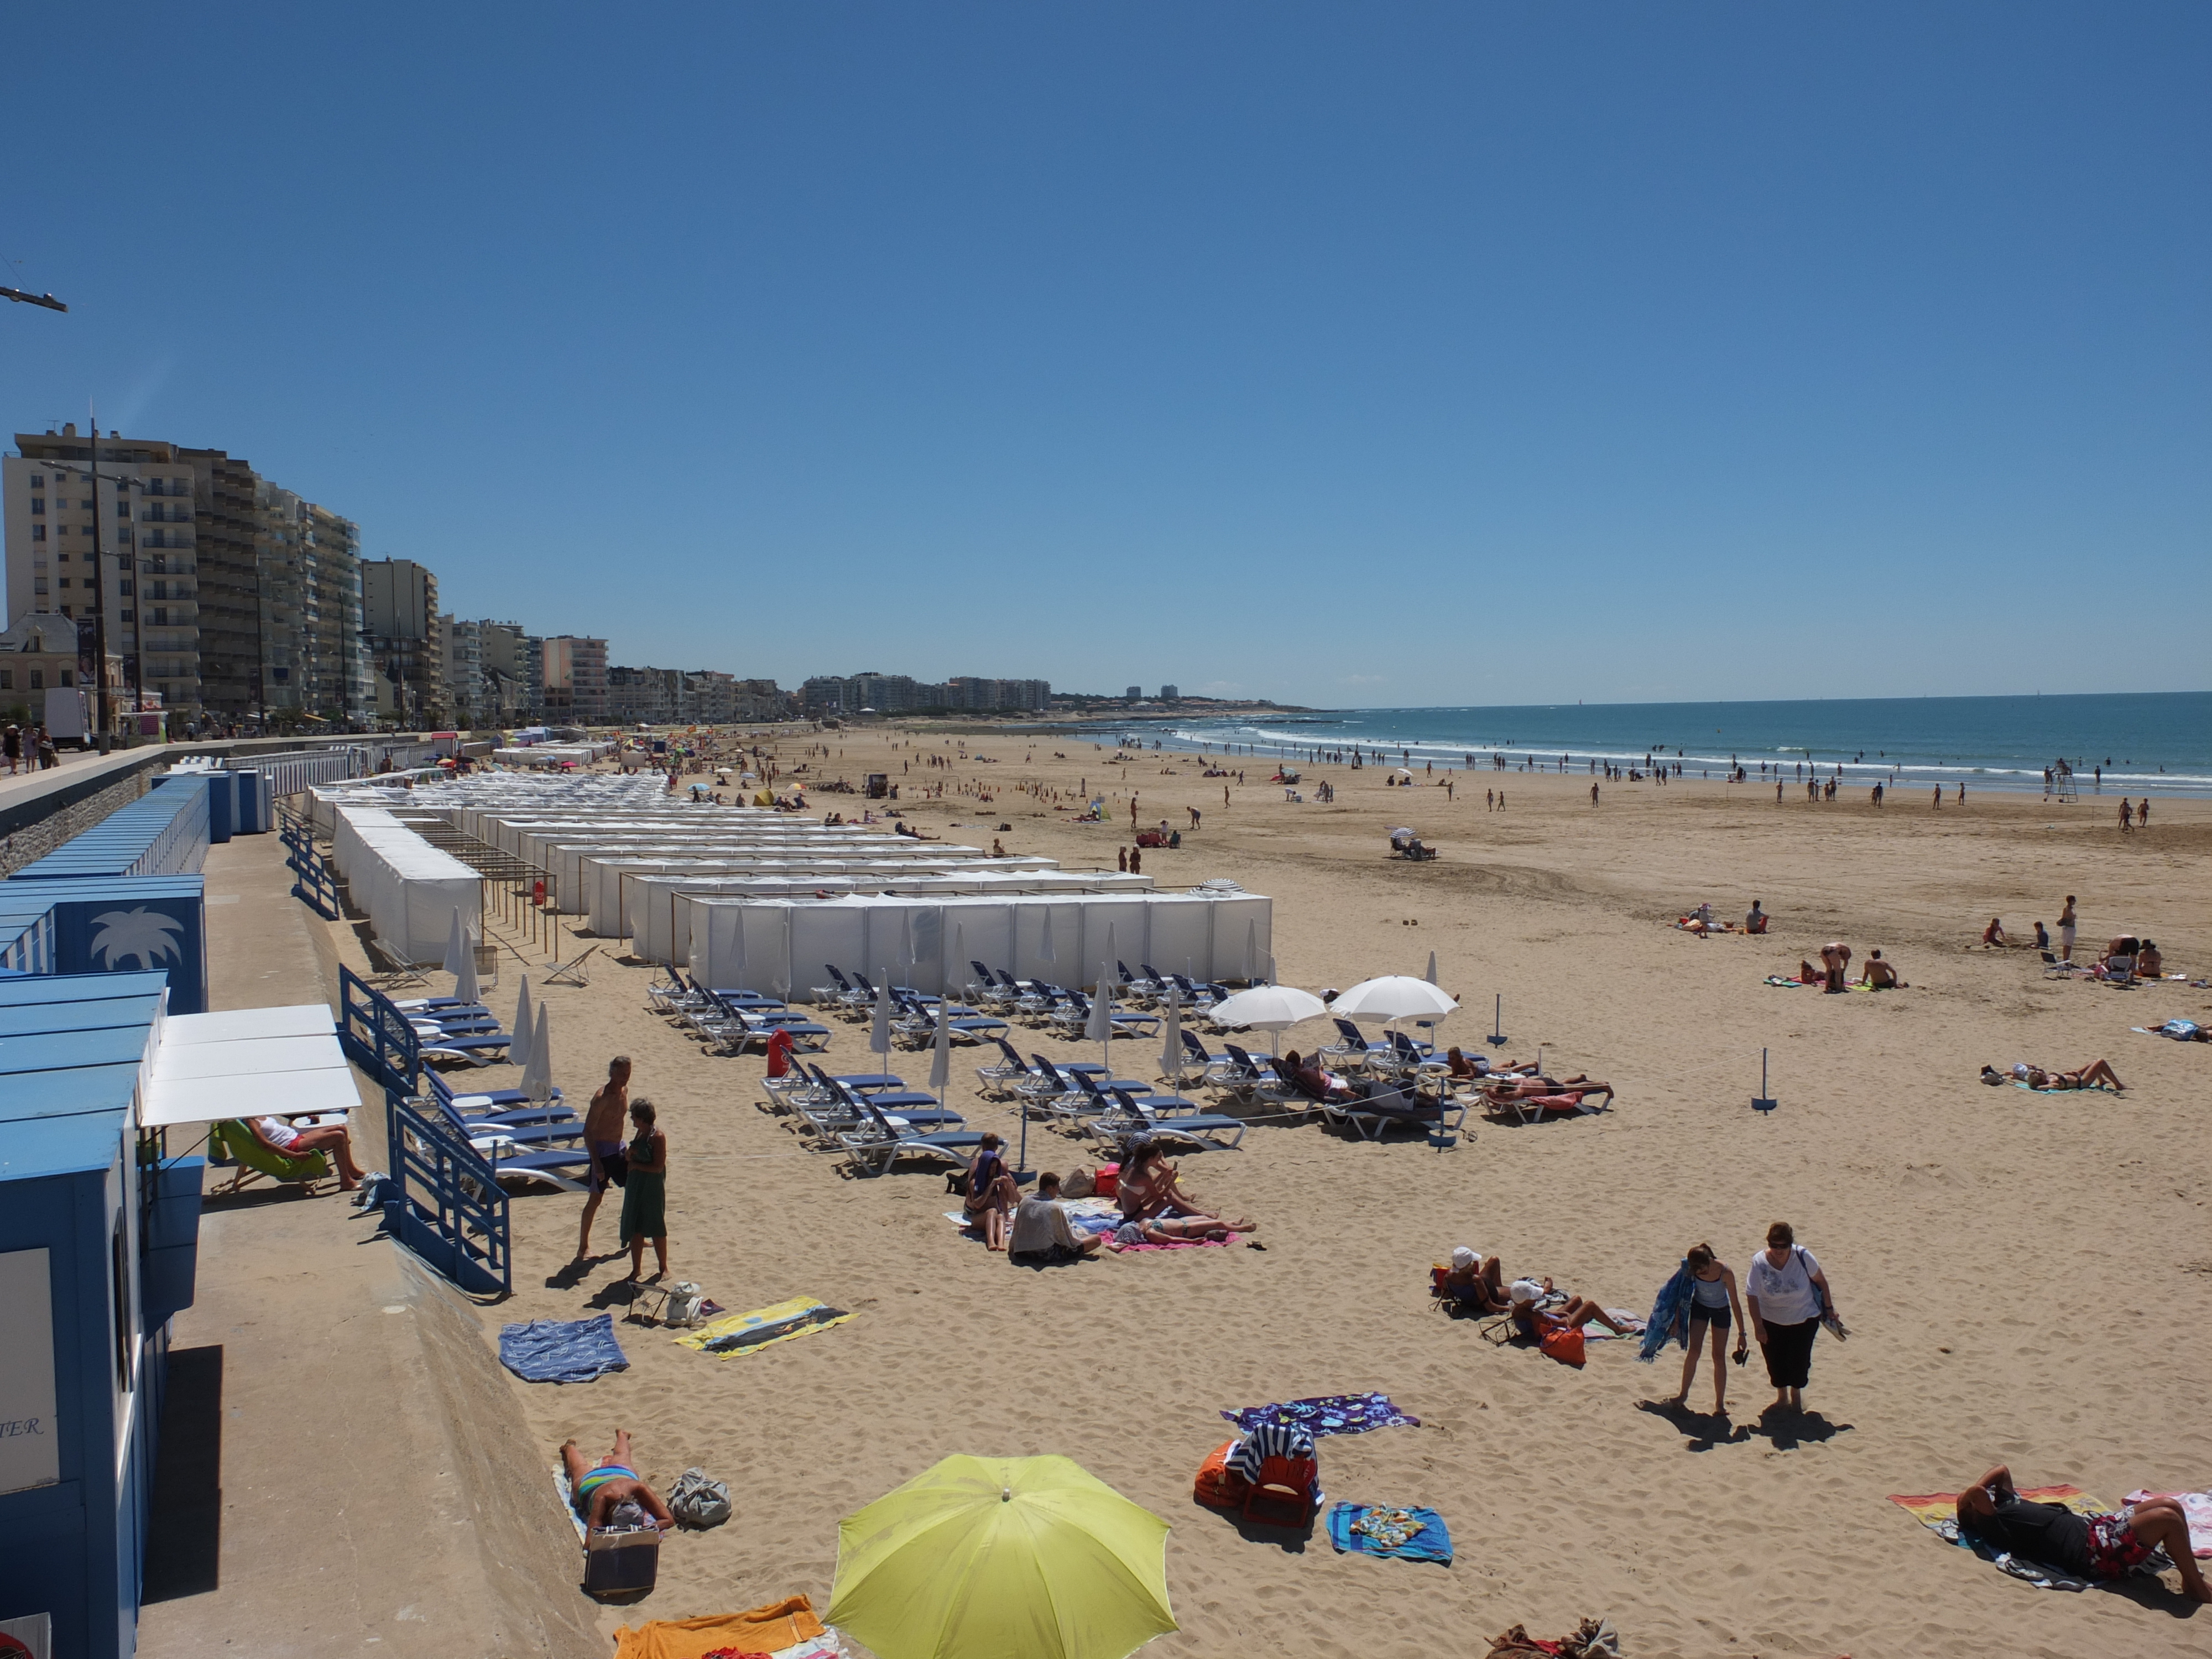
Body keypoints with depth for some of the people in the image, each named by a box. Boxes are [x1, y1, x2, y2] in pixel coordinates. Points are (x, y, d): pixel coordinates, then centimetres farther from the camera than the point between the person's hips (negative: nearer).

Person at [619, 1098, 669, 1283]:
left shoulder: (657, 1137, -18)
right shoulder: (640, 1134, 8)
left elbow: (658, 1167, -21)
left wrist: (635, 1165, -16)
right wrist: (630, 1154, -3)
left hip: (652, 1189, -8)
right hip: (635, 1187, 8)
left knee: (656, 1229, 4)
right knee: (634, 1228, 11)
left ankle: (663, 1268, 18)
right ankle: (637, 1269, 21)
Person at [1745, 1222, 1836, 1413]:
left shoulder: (1803, 1257, -20)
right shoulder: (1759, 1262, -20)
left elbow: (1820, 1281, -4)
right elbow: (1752, 1295, -20)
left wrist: (1828, 1307, 5)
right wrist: (1758, 1326, -24)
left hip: (1804, 1320, 0)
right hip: (1771, 1322, 1)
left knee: (1799, 1361, 7)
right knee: (1775, 1362, 10)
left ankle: (1796, 1395, 37)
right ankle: (1781, 1397, 36)